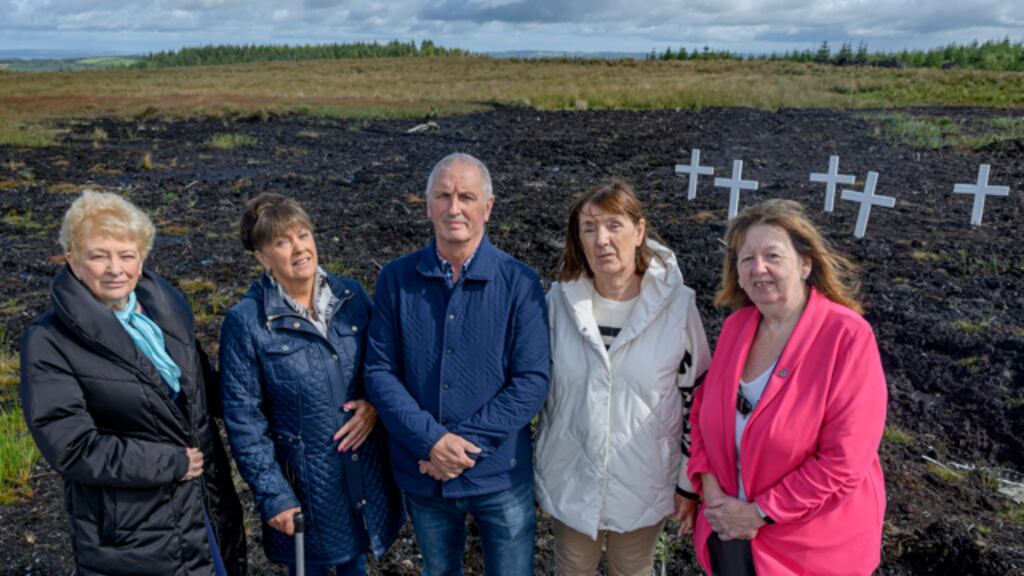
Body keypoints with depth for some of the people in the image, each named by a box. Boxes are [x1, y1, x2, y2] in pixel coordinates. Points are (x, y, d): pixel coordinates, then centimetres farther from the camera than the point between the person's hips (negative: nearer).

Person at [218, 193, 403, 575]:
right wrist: (272, 495, -11)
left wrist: (375, 404, -13)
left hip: (366, 469, 4)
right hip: (303, 480, -3)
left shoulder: (352, 296, -5)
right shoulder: (245, 322, -15)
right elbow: (243, 418, -11)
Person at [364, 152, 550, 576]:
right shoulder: (396, 279, -6)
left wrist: (465, 443, -20)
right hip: (422, 474, 2)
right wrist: (431, 441, -20)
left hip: (500, 476, -2)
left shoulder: (519, 283, -12)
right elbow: (380, 371, -8)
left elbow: (532, 380, -14)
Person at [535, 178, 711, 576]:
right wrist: (531, 471, 6)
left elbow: (696, 400, -6)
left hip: (644, 483, -1)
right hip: (569, 479, 2)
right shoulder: (559, 300, -10)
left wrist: (689, 484, -2)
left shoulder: (676, 305, -15)